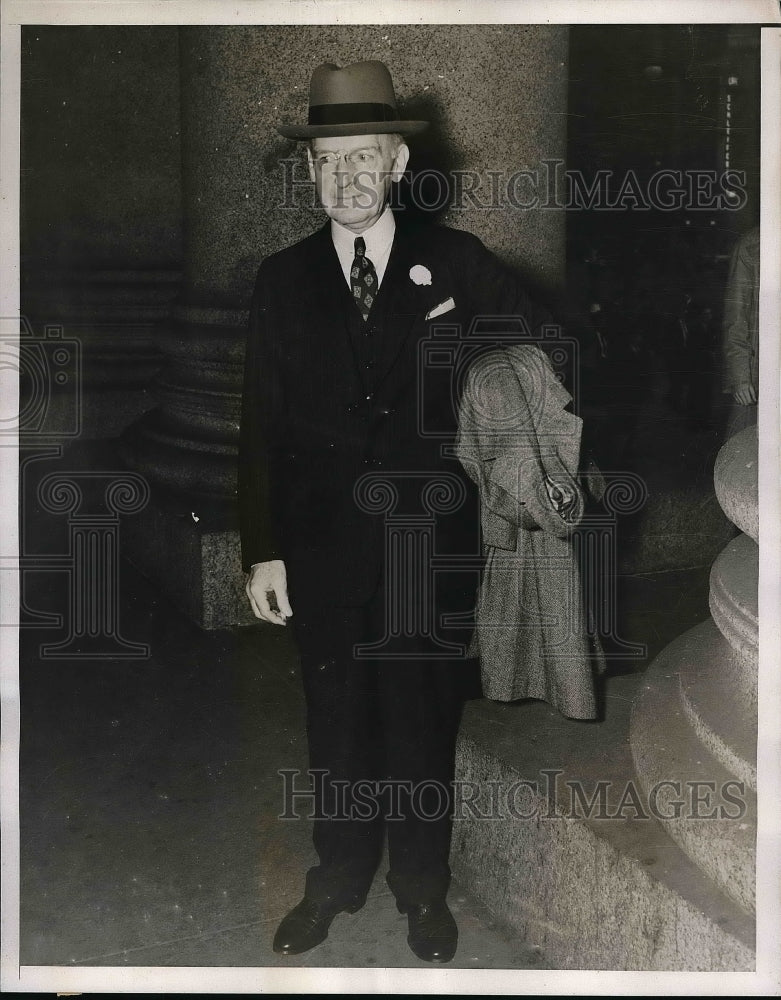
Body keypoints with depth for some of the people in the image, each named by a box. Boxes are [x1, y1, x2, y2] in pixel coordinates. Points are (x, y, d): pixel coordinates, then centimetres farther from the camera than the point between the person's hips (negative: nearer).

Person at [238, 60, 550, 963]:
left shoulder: (457, 264, -1)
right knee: (337, 720, 13)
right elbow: (262, 425, 2)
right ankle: (339, 878, 34)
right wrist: (262, 551, -2)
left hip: (433, 542, -1)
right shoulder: (282, 280, 3)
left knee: (424, 718, 11)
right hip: (323, 545, 1)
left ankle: (423, 888, 31)